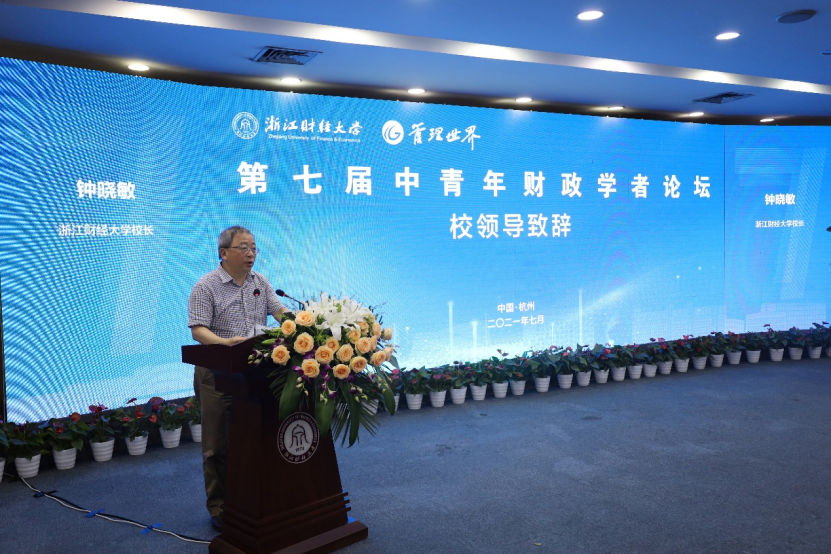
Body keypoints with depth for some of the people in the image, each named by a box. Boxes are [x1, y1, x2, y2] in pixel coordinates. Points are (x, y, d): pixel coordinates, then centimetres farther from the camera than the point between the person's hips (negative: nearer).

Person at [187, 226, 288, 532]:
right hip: (217, 374, -4)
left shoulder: (260, 282, 10)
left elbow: (280, 311, 5)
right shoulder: (205, 286, -7)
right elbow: (198, 330, -14)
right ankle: (219, 507, 16)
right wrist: (227, 342, -32)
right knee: (218, 444, 4)